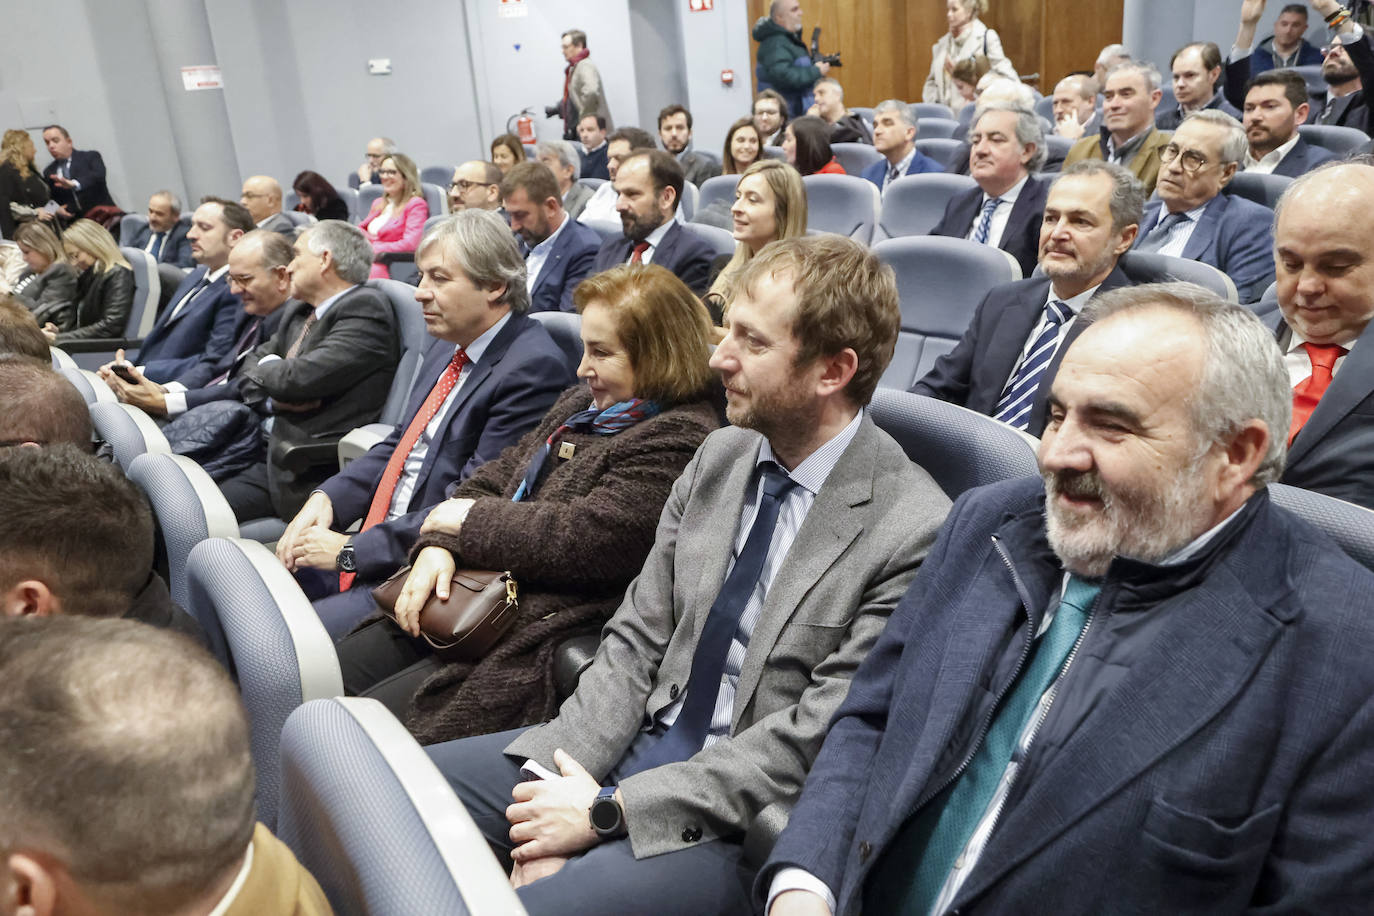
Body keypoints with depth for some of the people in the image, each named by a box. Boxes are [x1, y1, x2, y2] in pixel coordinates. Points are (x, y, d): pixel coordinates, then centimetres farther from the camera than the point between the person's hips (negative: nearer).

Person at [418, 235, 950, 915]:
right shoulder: (719, 456, 3)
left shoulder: (913, 533, -18)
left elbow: (811, 739, -18)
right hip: (636, 741, 6)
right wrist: (557, 782, -10)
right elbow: (637, 638, 4)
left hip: (741, 824, -6)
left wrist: (608, 808, -16)